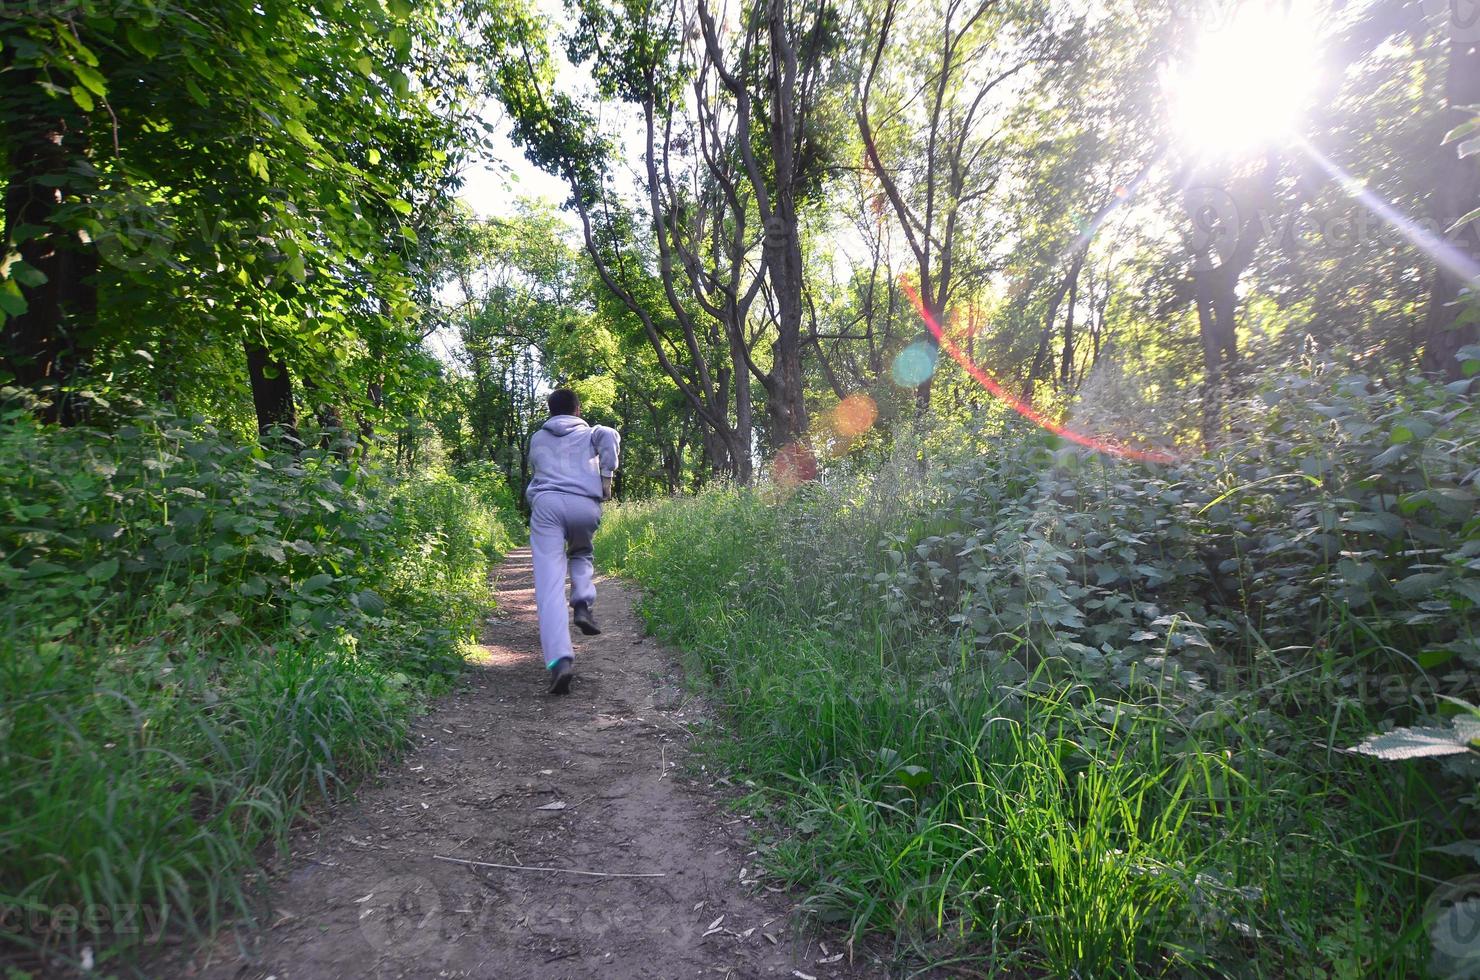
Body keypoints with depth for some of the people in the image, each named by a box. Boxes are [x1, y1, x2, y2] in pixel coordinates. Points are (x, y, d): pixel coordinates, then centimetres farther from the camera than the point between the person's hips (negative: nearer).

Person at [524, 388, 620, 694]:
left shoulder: (537, 438, 31)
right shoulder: (590, 433, 23)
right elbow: (610, 436, 1)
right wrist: (606, 478, 5)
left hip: (545, 503, 0)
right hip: (585, 505, 0)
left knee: (549, 583, -9)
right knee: (581, 553, 32)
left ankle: (560, 659, -26)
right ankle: (582, 604, 6)